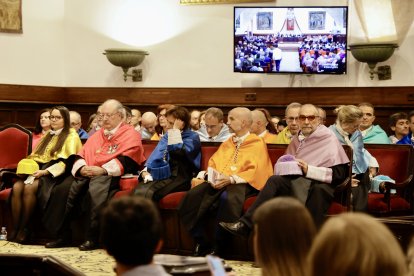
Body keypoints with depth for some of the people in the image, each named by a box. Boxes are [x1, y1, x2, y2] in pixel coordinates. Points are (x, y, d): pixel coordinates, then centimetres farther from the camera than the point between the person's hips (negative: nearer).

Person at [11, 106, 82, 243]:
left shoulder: (71, 136, 4)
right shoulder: (47, 136, 27)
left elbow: (67, 161, -8)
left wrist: (45, 171, -17)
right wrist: (29, 167, -1)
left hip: (55, 174, -6)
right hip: (38, 170, 6)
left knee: (30, 188, -34)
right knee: (17, 187, -26)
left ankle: (24, 229, -25)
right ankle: (15, 229, -27)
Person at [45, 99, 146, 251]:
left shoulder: (130, 134, 4)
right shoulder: (96, 136, 26)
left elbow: (126, 161, -10)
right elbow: (81, 155, 19)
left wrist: (103, 170, -20)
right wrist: (82, 168, -5)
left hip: (111, 176, -6)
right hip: (87, 174, 6)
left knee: (96, 188, -37)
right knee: (65, 188, -20)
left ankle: (92, 238, -31)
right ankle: (62, 235, -15)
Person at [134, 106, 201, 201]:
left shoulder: (192, 137, 5)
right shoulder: (167, 136, 24)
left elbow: (178, 152, -12)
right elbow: (156, 154, 16)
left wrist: (176, 130, -6)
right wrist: (146, 170, -1)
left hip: (177, 178, -6)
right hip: (159, 174, 6)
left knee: (148, 193, -34)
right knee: (137, 191, -27)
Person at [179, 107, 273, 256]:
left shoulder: (257, 143, 8)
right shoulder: (227, 143, 29)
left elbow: (255, 171, -6)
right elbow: (213, 164, 24)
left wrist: (231, 179, -19)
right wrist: (212, 176, -1)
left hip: (240, 183, -6)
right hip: (218, 182, 6)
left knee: (227, 198, -40)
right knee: (191, 197, -23)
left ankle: (217, 248, -26)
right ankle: (201, 243, -13)